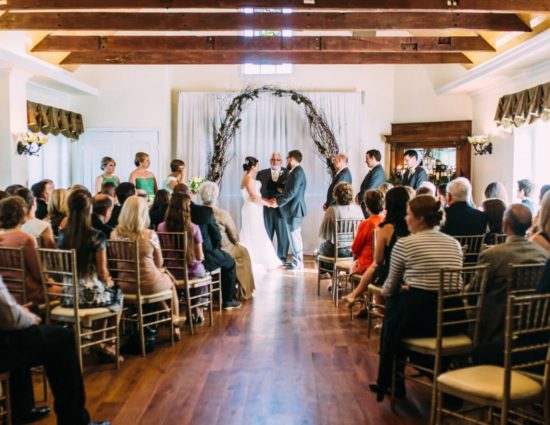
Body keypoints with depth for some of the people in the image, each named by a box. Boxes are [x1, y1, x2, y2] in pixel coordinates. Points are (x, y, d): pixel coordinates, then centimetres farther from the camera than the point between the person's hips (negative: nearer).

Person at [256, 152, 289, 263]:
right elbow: (258, 189, 2)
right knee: (266, 235, 6)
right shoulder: (262, 173, 8)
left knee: (283, 234, 3)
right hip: (266, 209, 1)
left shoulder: (287, 173, 4)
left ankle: (282, 258, 13)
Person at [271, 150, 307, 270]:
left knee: (295, 236, -4)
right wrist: (277, 198, 9)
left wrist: (278, 203, -15)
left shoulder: (297, 172, -17)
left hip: (294, 209, -10)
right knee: (293, 236, 14)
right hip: (292, 208, 10)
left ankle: (298, 262, 3)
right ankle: (296, 260, 21)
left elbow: (292, 192, -22)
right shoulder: (295, 172, 15)